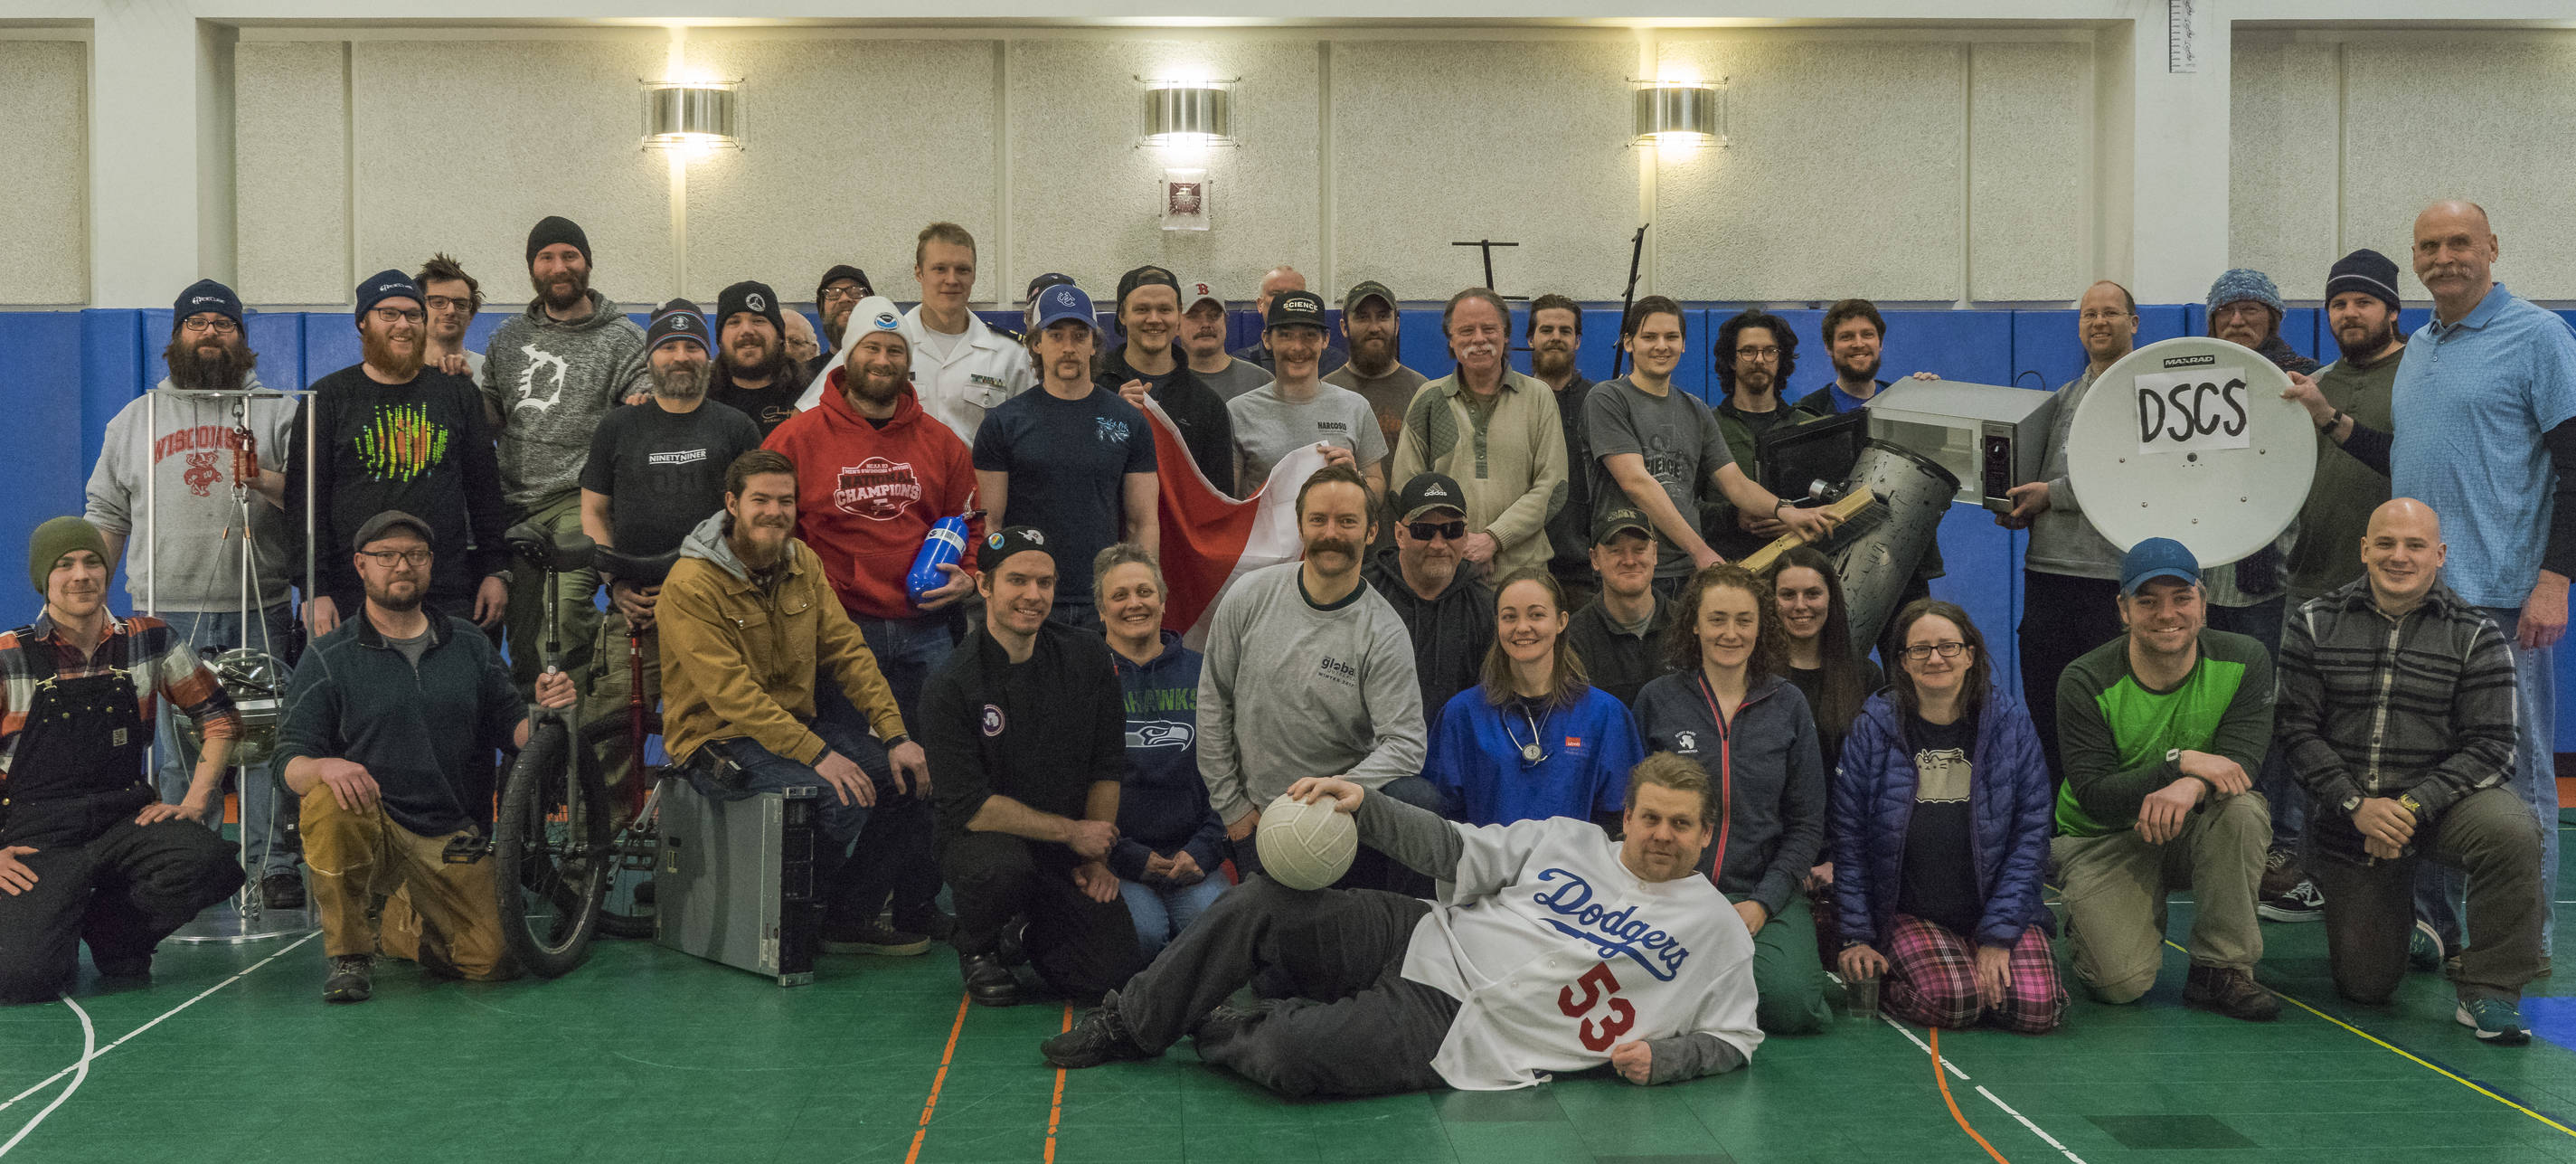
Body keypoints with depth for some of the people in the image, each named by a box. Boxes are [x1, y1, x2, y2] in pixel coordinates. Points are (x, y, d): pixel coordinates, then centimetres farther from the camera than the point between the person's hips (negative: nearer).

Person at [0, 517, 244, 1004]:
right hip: (39, 835, -3)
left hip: (127, 818, 3)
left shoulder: (147, 641, 5)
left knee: (210, 863, -31)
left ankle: (112, 931, 3)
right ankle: (60, 926, 14)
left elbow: (220, 716, 12)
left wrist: (194, 803, 1)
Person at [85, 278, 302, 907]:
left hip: (258, 615, -2)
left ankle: (274, 866, 5)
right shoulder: (135, 419, 16)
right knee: (175, 750, 2)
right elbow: (106, 517, 18)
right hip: (166, 614, 2)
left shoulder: (276, 413, 9)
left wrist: (265, 481, -18)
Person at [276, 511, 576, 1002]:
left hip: (451, 841, 2)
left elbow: (511, 730, 10)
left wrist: (544, 712, -13)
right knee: (327, 799, -36)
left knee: (495, 960, -15)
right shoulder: (329, 657, 1)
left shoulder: (471, 646, 10)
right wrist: (324, 767, -28)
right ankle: (349, 952, -13)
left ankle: (398, 926, 21)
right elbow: (290, 759, -5)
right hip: (368, 829, -2)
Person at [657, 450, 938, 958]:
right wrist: (818, 754, -31)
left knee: (913, 775, -7)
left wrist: (896, 736, -9)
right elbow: (731, 693, -24)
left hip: (800, 721, 8)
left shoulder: (803, 562, 6)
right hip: (719, 739, -7)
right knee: (844, 796, -28)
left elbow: (847, 651, 4)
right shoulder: (691, 585, -17)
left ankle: (851, 917, 7)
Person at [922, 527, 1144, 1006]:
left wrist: (1097, 856, -1)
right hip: (981, 838, -4)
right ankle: (977, 948, -3)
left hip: (1069, 852, 4)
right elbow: (973, 806, -16)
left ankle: (1026, 933, 21)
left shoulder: (1088, 657, 0)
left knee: (1112, 974, -14)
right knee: (1004, 867, -39)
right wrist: (1072, 832, -13)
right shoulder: (951, 685, -14)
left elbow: (1107, 768, 7)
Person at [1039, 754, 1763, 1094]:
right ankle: (1130, 1027, 7)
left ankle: (1223, 1034, 9)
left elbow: (1733, 1037, 6)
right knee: (1263, 905, -12)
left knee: (1294, 1058, -27)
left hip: (1451, 1029, -4)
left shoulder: (1712, 929, 3)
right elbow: (1457, 852, 8)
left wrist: (1659, 1056, -15)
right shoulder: (1567, 842, 10)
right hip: (1424, 942, 4)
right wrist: (1362, 804, -5)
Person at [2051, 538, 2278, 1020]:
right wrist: (2182, 761, -34)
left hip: (2199, 834, 3)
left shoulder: (2244, 661, -9)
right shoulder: (2085, 683, -17)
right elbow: (2095, 796, -22)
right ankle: (2090, 921, 17)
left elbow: (2241, 758, -20)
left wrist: (2192, 787, -43)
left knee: (2242, 808, -32)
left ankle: (2221, 970, -16)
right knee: (2123, 981, -21)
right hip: (2104, 841, -3)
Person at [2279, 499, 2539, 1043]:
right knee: (2365, 987, 1)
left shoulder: (2477, 637, -3)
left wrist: (2412, 806, -22)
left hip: (2442, 799, -1)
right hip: (2349, 818, 1)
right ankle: (2393, 920, 40)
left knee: (2511, 830, -37)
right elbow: (2299, 730, -3)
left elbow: (2490, 747, -8)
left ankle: (2490, 990, -17)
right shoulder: (2314, 624, 0)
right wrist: (2357, 805, -17)